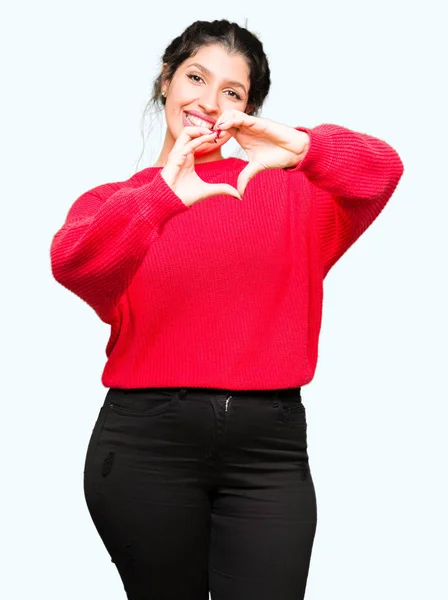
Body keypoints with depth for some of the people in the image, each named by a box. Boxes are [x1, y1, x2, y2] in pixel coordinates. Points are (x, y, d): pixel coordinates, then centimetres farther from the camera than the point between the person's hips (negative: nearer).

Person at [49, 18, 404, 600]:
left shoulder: (289, 188, 10)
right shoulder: (114, 200, 9)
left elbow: (382, 171, -7)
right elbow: (72, 265, -13)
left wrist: (303, 147, -26)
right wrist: (163, 197, -29)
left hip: (268, 446, 0)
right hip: (146, 442, 0)